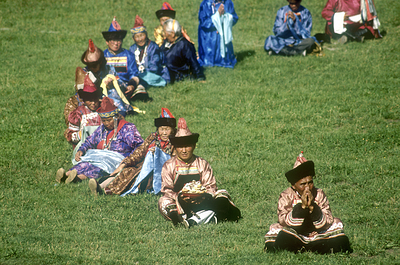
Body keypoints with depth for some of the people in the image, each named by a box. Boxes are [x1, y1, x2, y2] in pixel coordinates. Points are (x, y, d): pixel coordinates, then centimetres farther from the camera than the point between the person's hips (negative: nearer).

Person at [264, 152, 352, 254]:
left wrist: (312, 207, -26)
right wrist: (302, 206, -31)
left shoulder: (319, 195, -4)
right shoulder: (286, 196, -8)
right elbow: (283, 221, -21)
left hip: (318, 236, 2)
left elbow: (326, 224, -11)